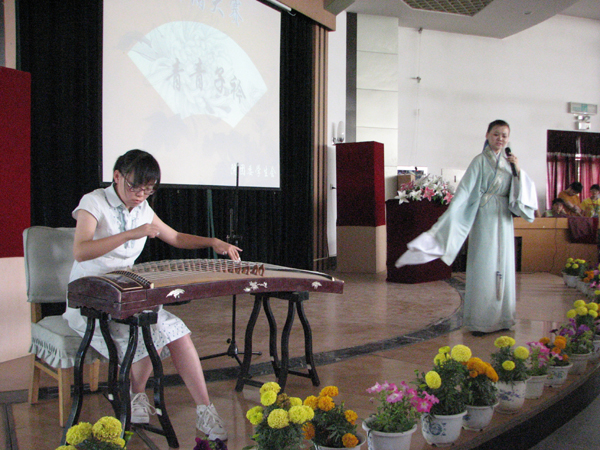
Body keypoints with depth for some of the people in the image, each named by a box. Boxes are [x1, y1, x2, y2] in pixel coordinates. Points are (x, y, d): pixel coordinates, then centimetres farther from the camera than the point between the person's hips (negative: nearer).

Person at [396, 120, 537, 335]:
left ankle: (501, 318, 18)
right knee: (483, 268, -5)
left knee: (503, 267, 9)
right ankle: (480, 322, 2)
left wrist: (518, 170, -5)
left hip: (504, 221, 6)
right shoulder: (481, 161, -5)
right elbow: (464, 191, -13)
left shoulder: (508, 161, 11)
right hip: (486, 219, -6)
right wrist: (446, 223, -22)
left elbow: (521, 193, 11)